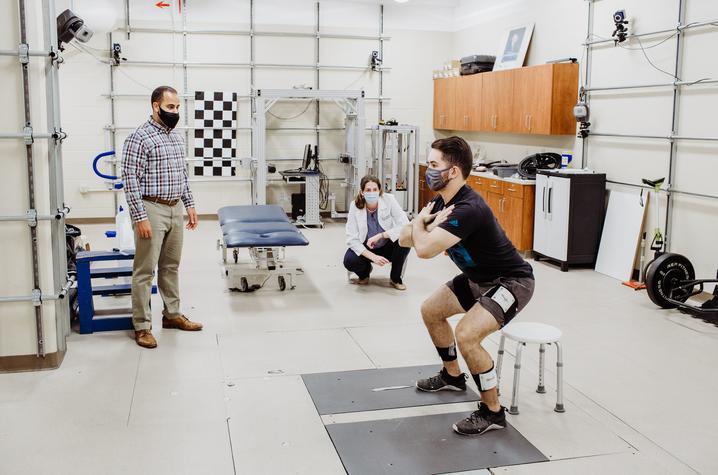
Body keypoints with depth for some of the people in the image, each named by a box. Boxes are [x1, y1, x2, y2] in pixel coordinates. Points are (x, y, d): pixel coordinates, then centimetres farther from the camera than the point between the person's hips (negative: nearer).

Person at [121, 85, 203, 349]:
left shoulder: (177, 137, 12)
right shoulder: (139, 137, -13)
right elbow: (130, 180, -16)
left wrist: (190, 205, 15)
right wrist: (140, 217, -20)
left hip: (175, 209, 8)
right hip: (152, 209, -8)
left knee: (171, 266, 16)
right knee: (145, 270, -1)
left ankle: (172, 314, 28)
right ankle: (142, 326, 6)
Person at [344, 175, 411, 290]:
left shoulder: (389, 200, -20)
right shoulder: (355, 206, -18)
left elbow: (405, 225, -27)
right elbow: (352, 239, -19)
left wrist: (380, 235, -33)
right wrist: (373, 257, -30)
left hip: (387, 246, 0)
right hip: (366, 248, 0)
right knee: (349, 261, -30)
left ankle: (396, 278, -5)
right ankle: (365, 272, 9)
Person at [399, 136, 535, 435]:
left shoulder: (468, 209, -32)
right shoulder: (442, 201, -2)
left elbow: (424, 250, -37)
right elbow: (404, 239, 0)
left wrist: (419, 223, -16)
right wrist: (428, 226, -21)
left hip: (511, 281, -10)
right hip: (479, 278, 10)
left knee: (466, 335, -28)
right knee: (431, 311, 20)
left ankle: (492, 411, -8)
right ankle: (452, 376, 41)